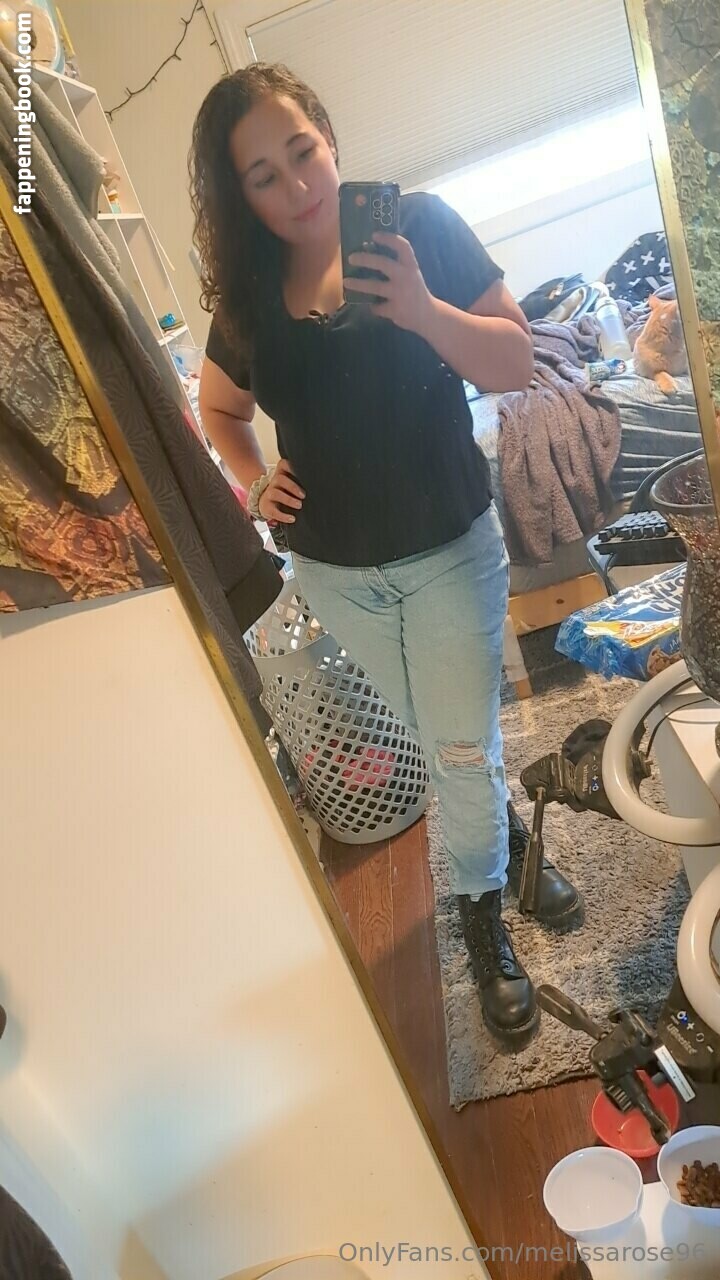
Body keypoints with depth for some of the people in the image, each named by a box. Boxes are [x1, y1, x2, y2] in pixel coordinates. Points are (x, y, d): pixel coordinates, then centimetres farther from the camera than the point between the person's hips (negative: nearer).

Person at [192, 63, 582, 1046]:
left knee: (463, 748, 7)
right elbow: (219, 409, 16)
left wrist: (422, 310, -27)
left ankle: (482, 910, 33)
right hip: (334, 576, 3)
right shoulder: (248, 294, 0)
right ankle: (511, 837, 47)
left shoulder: (419, 225, -8)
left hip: (449, 552, -2)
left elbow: (515, 365, -10)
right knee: (435, 738, 19)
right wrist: (253, 483, -1)